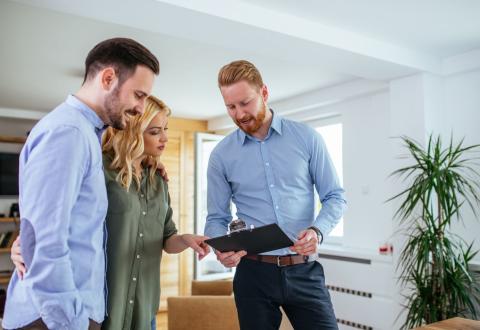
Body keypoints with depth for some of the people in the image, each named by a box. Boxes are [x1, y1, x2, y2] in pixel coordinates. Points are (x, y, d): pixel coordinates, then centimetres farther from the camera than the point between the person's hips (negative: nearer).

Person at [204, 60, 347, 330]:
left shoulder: (307, 138, 0)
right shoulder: (221, 155, 2)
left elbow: (335, 197, 3)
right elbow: (217, 218, 5)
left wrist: (317, 231, -17)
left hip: (304, 270, 0)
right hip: (253, 273, 1)